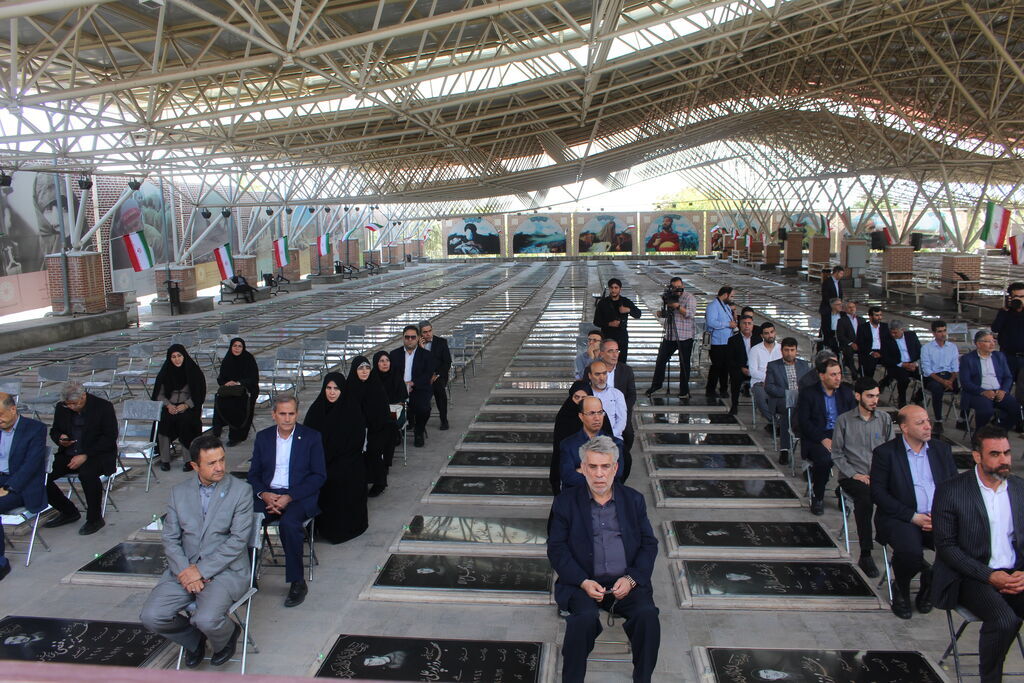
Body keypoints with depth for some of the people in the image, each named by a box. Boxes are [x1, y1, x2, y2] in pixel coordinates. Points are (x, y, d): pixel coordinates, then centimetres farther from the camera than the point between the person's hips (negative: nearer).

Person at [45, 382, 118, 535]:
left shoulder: (104, 407, -10)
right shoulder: (61, 408, 4)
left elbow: (110, 437, -12)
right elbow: (54, 431, 18)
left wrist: (85, 456, -21)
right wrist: (60, 439, -9)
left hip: (97, 455, -6)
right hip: (68, 455, 6)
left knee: (87, 474, -37)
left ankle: (95, 519, -16)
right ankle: (68, 512, 6)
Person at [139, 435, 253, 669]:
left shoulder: (241, 490, -4)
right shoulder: (179, 492, 9)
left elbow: (238, 539, -10)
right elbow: (170, 538, 5)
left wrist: (201, 570, -16)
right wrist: (185, 570, -13)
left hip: (226, 569, -4)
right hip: (185, 569, 4)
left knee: (206, 619, -28)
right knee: (151, 616, -15)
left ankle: (228, 634, 10)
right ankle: (194, 639, 15)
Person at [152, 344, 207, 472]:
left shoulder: (193, 371, 2)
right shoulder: (165, 372, 10)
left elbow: (199, 394, -1)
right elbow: (160, 394, 9)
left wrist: (186, 405, -16)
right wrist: (168, 405, -11)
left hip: (189, 407, -2)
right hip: (169, 406, 2)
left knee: (185, 420, -35)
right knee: (163, 419, -30)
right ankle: (164, 459, -21)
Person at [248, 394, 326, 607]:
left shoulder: (311, 437, 3)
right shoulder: (263, 437, 13)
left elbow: (319, 476, -3)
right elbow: (253, 474, 13)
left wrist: (289, 497, -14)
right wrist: (263, 494, -10)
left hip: (300, 496, -3)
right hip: (269, 494, 3)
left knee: (288, 522, -34)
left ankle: (297, 582, -19)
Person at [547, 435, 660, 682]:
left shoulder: (634, 500, 11)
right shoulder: (566, 502, 5)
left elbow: (649, 544, 10)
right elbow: (556, 549, 1)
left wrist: (631, 579, -7)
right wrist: (583, 582, -13)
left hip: (627, 583, 2)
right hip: (582, 583, -2)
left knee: (647, 614, -26)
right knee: (585, 617, -31)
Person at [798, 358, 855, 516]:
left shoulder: (846, 392, 15)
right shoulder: (808, 394, 1)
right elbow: (804, 422, -7)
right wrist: (823, 439, -19)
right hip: (817, 438, -3)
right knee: (824, 459, -34)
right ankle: (817, 497, -9)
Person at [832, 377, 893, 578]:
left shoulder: (885, 418, 11)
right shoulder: (844, 420, 3)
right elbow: (837, 454, 4)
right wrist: (854, 474, -9)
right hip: (852, 476, -2)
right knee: (865, 497, -34)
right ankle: (865, 556, -26)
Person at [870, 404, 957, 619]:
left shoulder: (942, 449, 13)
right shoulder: (885, 453, -1)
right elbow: (878, 493, -7)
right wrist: (913, 517, -14)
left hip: (940, 518, 4)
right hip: (901, 518, -4)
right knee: (910, 551, -32)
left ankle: (930, 585, 8)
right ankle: (901, 589, 3)